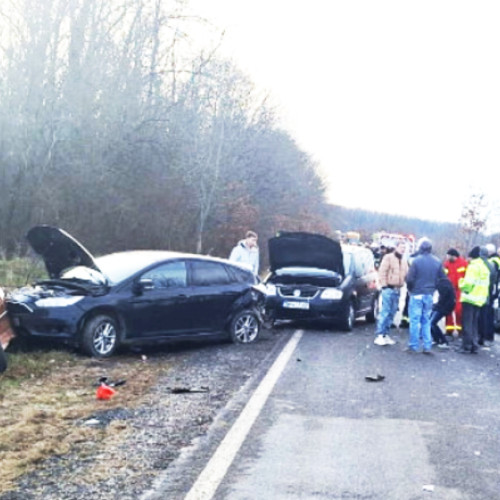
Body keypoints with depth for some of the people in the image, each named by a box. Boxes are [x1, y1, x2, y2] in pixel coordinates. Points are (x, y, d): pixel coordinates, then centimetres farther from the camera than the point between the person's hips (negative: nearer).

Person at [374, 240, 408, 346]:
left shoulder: (404, 261, 17)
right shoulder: (388, 257, -3)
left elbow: (406, 274, 15)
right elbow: (382, 272, -9)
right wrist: (384, 285, -13)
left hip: (397, 290, 6)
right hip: (389, 288, -6)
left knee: (392, 313, 7)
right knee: (385, 312, -9)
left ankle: (385, 334, 14)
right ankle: (379, 335, -8)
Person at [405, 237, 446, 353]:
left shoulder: (416, 261, -14)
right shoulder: (437, 262, 1)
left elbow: (410, 279, -14)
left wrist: (410, 289, 4)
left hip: (417, 294, -4)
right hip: (429, 295, 5)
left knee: (415, 320, 2)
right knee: (426, 321, 13)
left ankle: (413, 346, 4)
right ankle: (427, 346, 11)